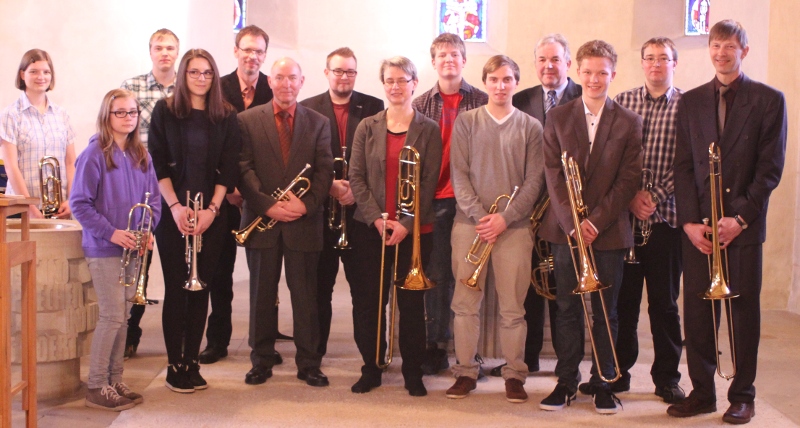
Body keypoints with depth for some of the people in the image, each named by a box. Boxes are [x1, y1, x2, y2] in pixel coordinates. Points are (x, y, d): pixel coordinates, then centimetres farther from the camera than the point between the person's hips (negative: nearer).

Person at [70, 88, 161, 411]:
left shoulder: (141, 156, 8)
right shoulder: (94, 154, -10)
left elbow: (153, 198, 12)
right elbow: (79, 203, -12)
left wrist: (148, 230, -5)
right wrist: (111, 232, -18)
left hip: (133, 248, 6)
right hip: (104, 248, -6)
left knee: (123, 316, 11)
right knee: (112, 316, -7)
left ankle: (115, 381, 20)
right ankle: (96, 387, 3)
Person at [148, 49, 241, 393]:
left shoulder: (226, 117, 5)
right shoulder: (165, 111, 2)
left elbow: (229, 168, 1)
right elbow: (158, 163, -2)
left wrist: (212, 208, -10)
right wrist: (175, 206, -13)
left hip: (211, 214, 2)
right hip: (173, 213, -1)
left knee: (201, 287, 5)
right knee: (176, 288, -1)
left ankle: (192, 363, 14)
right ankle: (175, 366, 9)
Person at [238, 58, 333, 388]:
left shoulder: (318, 123, 8)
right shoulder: (247, 120, 4)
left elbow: (324, 171, 1)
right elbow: (244, 169, -4)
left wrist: (306, 204, -14)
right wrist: (268, 205, -15)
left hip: (304, 222, 0)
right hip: (261, 220, 0)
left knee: (305, 295, 5)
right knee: (262, 295, 8)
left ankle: (309, 363, 14)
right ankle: (261, 361, 19)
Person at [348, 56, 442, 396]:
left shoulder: (428, 130, 1)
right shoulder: (368, 127, 7)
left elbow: (429, 182, -4)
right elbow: (356, 177, 2)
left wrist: (406, 224, -13)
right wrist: (377, 218, -11)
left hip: (414, 230, -2)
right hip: (370, 228, 2)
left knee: (411, 303, 3)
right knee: (367, 301, 4)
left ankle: (413, 372, 15)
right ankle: (371, 368, 17)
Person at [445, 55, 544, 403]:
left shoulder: (530, 127, 6)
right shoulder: (466, 122, 7)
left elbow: (534, 181, 1)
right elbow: (459, 174, 1)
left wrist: (505, 218, -11)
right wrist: (479, 215, -12)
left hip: (513, 227, 0)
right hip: (469, 224, 1)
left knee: (513, 306, 2)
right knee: (466, 303, 3)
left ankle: (514, 375, 13)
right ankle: (465, 372, 14)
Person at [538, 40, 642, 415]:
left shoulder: (629, 123, 4)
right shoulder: (558, 117, 6)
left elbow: (629, 179, -2)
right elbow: (553, 173, -1)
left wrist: (596, 220, -12)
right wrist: (572, 222, -12)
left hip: (609, 230, -1)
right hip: (565, 228, 1)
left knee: (605, 311, 6)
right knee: (567, 308, 6)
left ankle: (602, 382, 16)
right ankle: (566, 381, 15)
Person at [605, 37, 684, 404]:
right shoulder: (622, 102, 6)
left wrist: (657, 196, -13)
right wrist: (631, 194, -9)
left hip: (665, 218, -1)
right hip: (624, 216, 1)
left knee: (664, 301, 6)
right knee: (623, 298, 8)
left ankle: (667, 377, 18)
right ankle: (618, 371, 21)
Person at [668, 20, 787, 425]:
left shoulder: (768, 100, 2)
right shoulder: (690, 102, 11)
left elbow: (771, 167, -3)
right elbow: (683, 166, 6)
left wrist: (740, 217, -12)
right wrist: (690, 221, -5)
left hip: (743, 224, -2)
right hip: (696, 225, 3)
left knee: (744, 309, 4)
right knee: (697, 310, 3)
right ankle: (702, 392, 14)